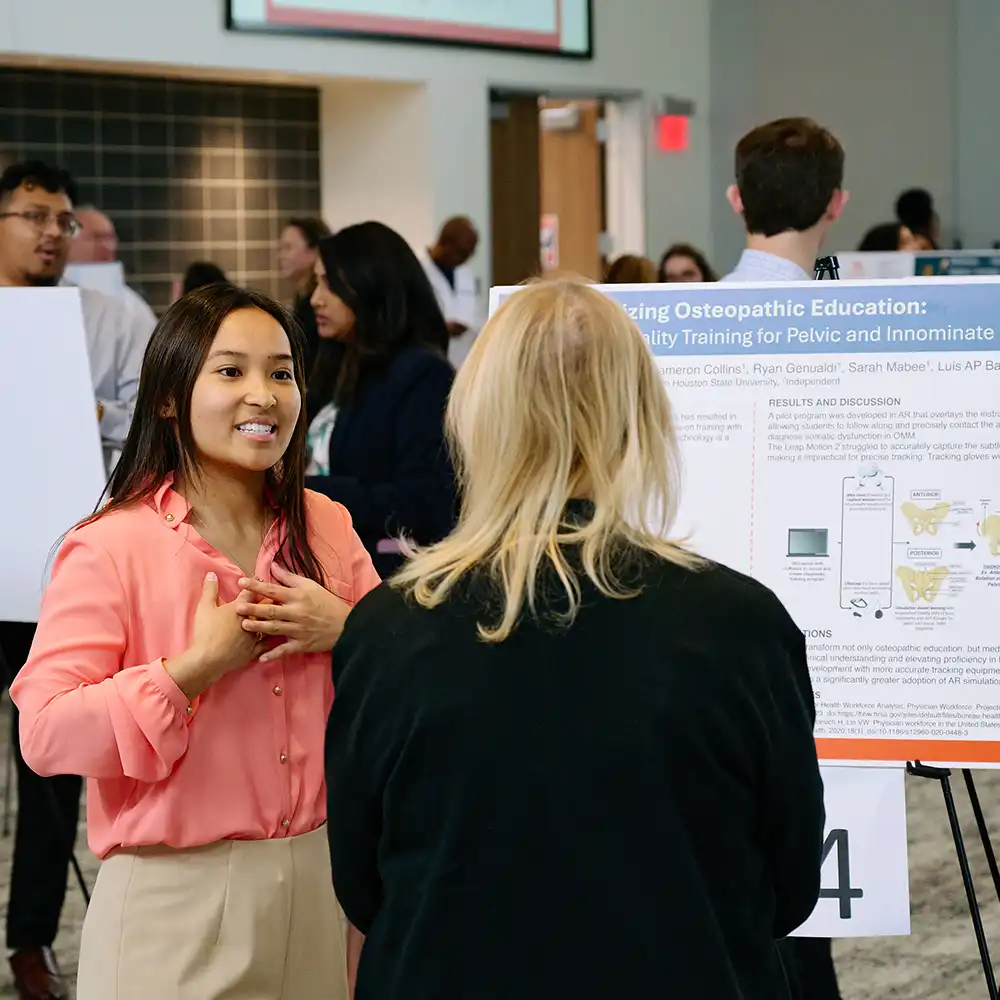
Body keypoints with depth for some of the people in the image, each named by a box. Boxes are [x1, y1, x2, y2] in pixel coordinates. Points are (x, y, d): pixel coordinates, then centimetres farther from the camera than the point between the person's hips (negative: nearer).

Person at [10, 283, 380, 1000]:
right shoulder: (112, 546, -11)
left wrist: (346, 633, -10)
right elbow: (45, 734, -19)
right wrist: (198, 667, -22)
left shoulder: (327, 527, 5)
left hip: (320, 881, 5)